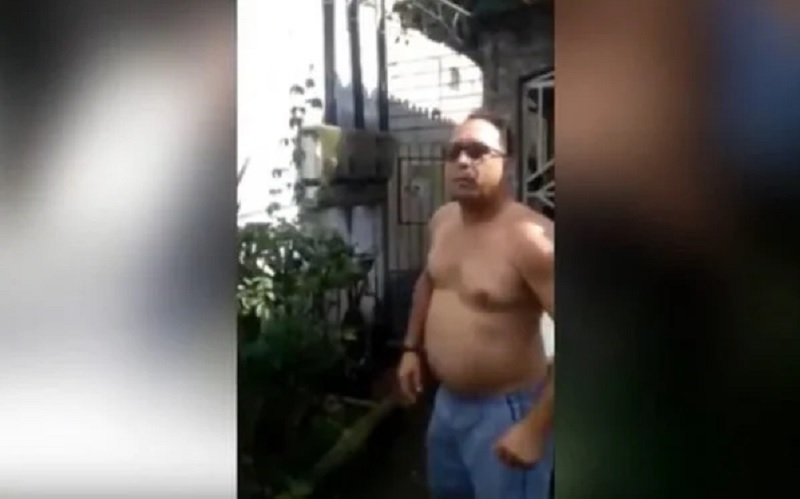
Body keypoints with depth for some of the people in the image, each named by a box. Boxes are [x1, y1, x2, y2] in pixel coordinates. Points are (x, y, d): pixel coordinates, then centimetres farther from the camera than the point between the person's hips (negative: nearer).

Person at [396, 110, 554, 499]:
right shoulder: (442, 220, 0)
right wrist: (412, 348, 14)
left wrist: (535, 427, -28)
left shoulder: (529, 238, -26)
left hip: (504, 410, -8)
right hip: (448, 400, 8)